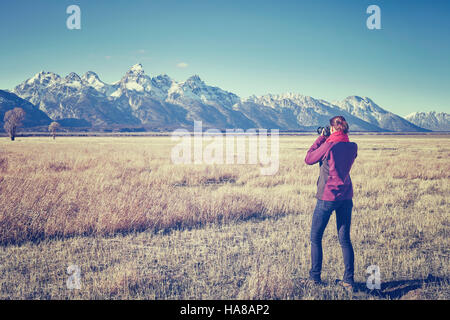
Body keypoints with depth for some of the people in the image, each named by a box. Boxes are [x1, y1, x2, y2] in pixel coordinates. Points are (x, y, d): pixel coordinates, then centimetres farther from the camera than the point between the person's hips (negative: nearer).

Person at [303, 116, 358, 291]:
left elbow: (308, 159, -1)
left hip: (327, 197, -5)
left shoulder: (328, 146, -16)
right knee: (345, 240, 10)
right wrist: (326, 140, 14)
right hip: (346, 197, 5)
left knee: (315, 238, 10)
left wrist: (321, 138, 4)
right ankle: (348, 280, 9)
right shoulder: (353, 147, 1)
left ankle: (315, 277, 17)